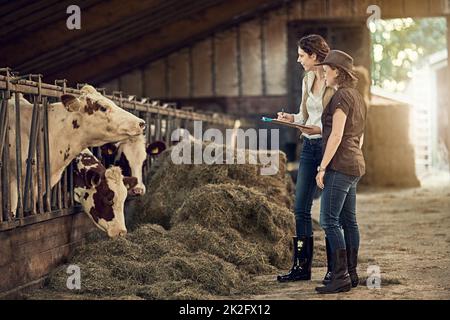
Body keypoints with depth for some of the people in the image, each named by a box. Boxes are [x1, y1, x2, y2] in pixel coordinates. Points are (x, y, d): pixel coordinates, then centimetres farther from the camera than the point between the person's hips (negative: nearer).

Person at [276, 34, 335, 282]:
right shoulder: (308, 80, 11)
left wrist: (319, 129, -26)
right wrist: (291, 118, 0)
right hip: (309, 147, 8)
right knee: (301, 208, 8)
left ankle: (335, 268, 10)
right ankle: (301, 266, 15)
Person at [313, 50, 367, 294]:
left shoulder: (342, 96, -12)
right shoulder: (357, 97, 17)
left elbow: (336, 135, -18)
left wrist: (322, 167, -17)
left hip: (339, 165, -10)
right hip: (355, 165, 10)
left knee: (329, 221, -10)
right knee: (348, 221, 10)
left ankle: (340, 277, -12)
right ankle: (351, 274, 13)